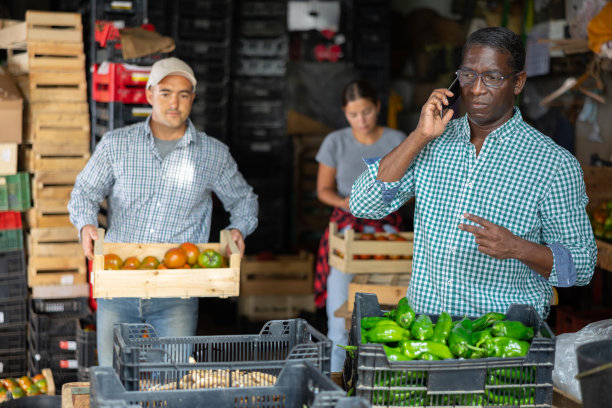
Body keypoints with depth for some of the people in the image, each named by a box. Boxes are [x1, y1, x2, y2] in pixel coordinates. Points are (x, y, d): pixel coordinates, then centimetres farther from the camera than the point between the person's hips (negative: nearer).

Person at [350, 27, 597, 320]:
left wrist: (518, 248, -17)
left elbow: (582, 266, 1)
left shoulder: (554, 163, -2)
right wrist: (420, 137, -6)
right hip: (421, 324, 3)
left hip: (505, 331, -3)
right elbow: (363, 205, 0)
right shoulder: (433, 142, 9)